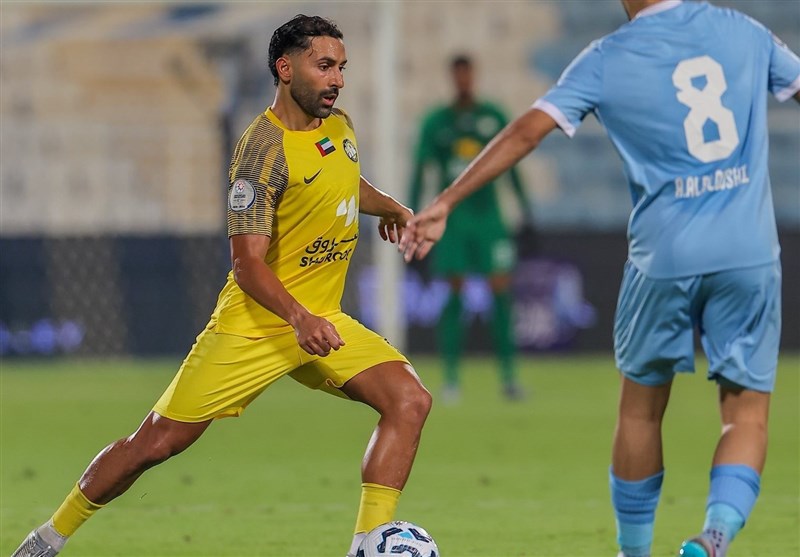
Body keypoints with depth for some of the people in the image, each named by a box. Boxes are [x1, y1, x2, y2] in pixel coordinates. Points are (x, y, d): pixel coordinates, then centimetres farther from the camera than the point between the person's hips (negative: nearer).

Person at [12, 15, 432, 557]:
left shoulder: (339, 126, 6)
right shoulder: (263, 148, -18)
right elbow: (247, 262, -25)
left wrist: (389, 206, 21)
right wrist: (297, 318, -38)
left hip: (321, 321, 7)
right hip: (255, 324, -6)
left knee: (410, 399, -16)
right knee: (158, 441, -2)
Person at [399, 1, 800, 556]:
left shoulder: (607, 60, -1)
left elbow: (527, 131, -6)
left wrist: (444, 203, -4)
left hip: (665, 256, 0)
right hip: (751, 256, 1)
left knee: (641, 408, 18)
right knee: (747, 411, 5)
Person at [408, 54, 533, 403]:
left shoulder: (494, 118, 7)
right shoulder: (436, 122, 3)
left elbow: (511, 165, 13)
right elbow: (420, 170, 5)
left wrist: (524, 208, 9)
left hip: (488, 216, 1)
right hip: (451, 215, -1)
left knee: (501, 292, -6)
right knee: (453, 293, -3)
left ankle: (508, 376, -2)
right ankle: (451, 378, 1)